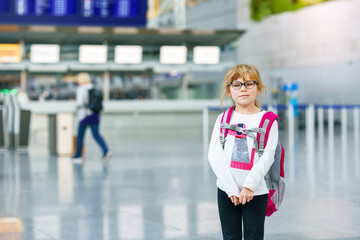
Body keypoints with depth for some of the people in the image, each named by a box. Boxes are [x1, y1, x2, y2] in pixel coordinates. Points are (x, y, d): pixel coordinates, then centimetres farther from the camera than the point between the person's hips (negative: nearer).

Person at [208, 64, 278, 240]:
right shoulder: (223, 119, 5)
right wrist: (232, 188, -14)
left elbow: (267, 156, -10)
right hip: (226, 191, 2)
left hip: (255, 192, -2)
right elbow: (214, 154, -5)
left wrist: (249, 185, -19)